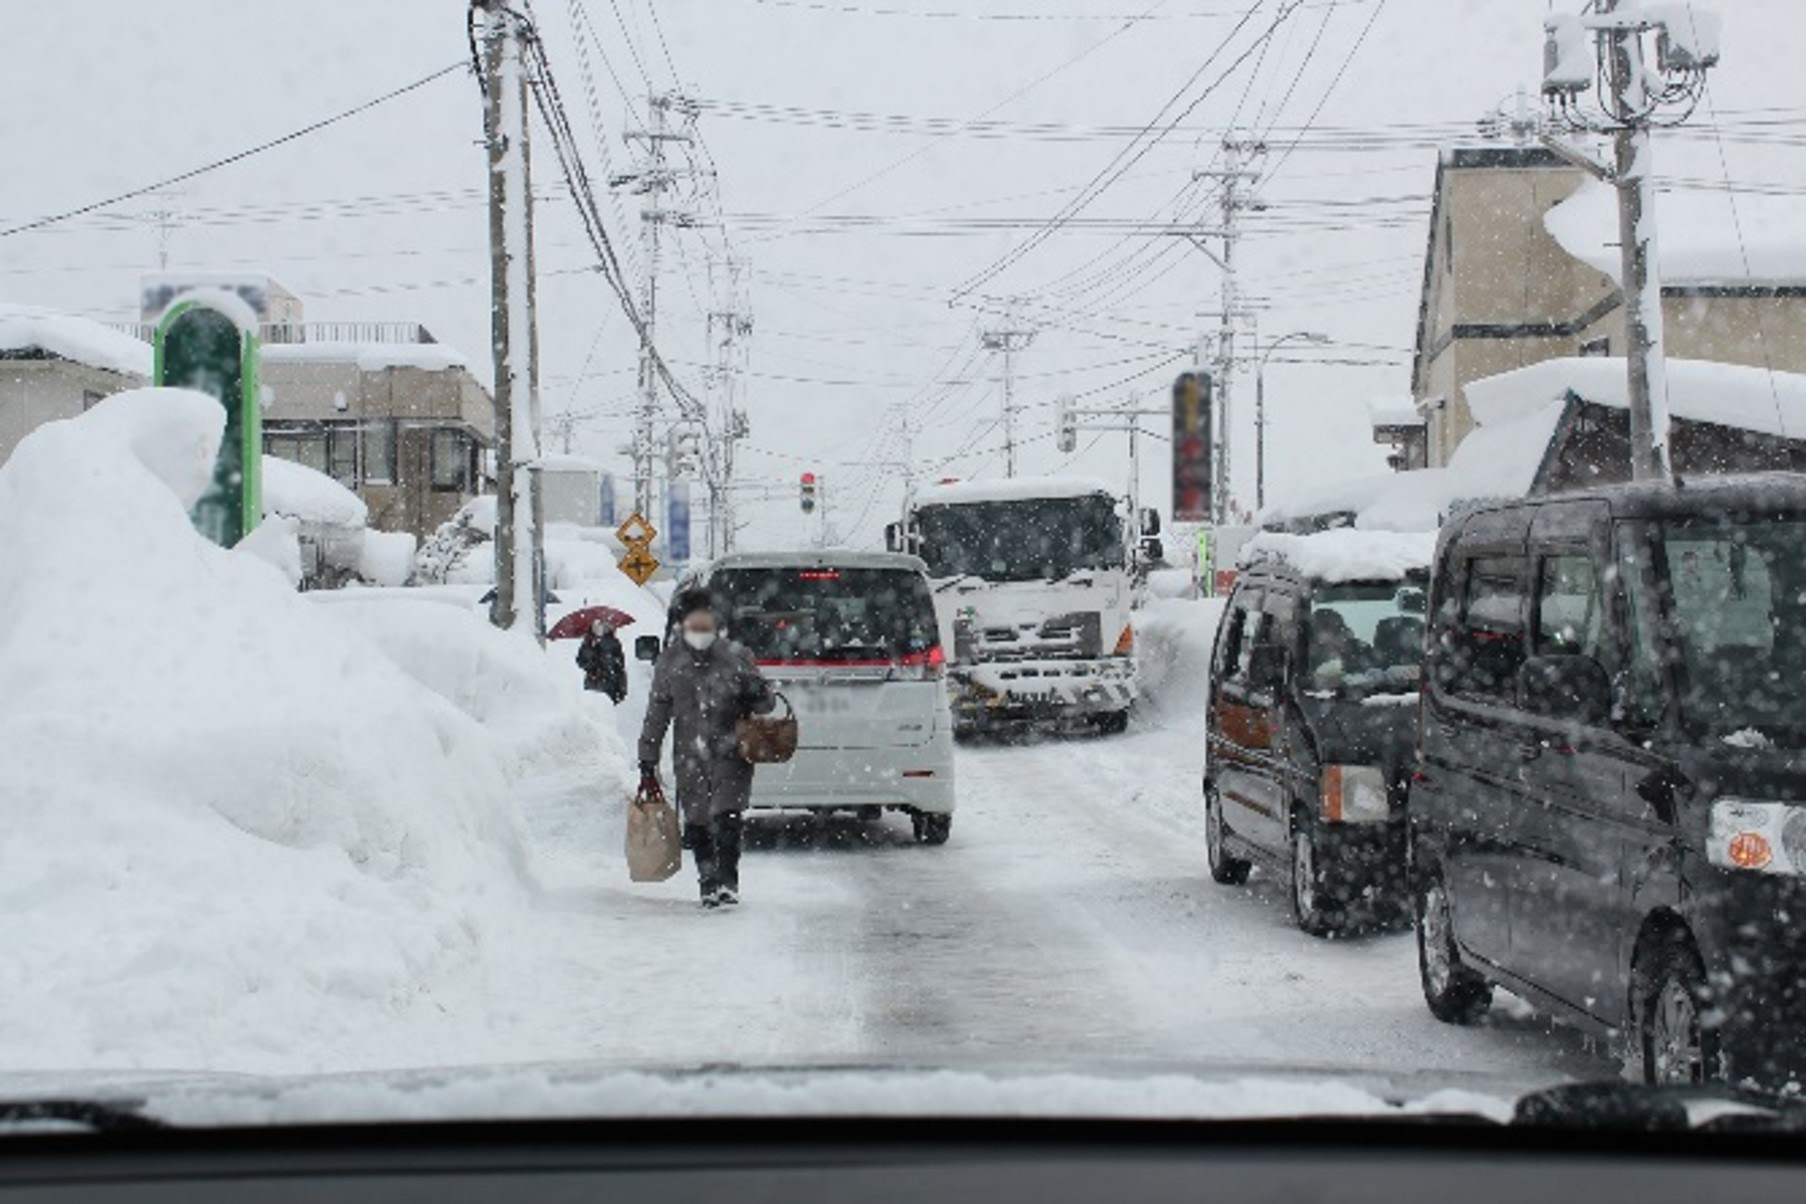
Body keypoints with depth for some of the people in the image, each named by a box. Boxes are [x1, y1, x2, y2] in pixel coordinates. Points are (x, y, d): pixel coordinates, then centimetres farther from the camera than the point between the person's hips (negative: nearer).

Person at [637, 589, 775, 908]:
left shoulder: (736, 657, -1)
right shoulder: (669, 663, 3)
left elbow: (766, 703, 6)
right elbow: (656, 715, 9)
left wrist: (758, 695, -20)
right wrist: (647, 764, 8)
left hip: (731, 753, -2)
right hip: (690, 758, 2)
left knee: (726, 817, -16)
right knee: (697, 824, 6)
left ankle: (727, 882, -11)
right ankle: (708, 883, 21)